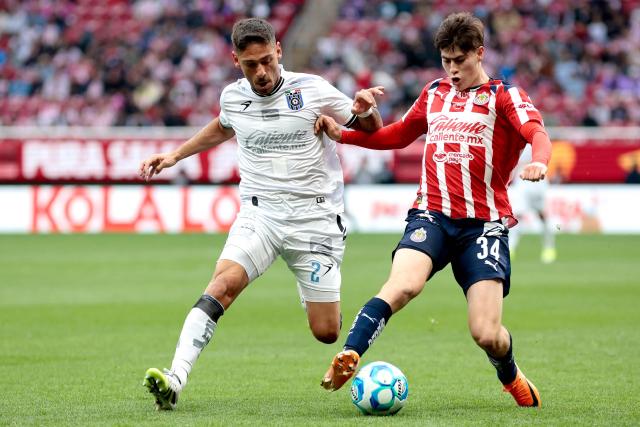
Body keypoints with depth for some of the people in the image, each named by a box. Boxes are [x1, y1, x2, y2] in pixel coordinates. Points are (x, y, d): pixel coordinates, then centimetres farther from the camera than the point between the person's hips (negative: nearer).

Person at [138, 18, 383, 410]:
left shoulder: (313, 91, -8)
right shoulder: (233, 97, 3)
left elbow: (370, 130, 4)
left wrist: (365, 110, -19)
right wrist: (175, 156, 25)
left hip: (314, 219, -2)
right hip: (259, 216, 2)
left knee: (326, 333, -2)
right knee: (222, 285, -26)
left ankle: (311, 293, 36)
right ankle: (175, 379, -35)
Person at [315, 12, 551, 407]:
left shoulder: (504, 95, 3)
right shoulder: (434, 93, 17)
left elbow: (537, 133, -16)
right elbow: (397, 135, 32)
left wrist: (538, 162, -39)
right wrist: (343, 134, 18)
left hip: (484, 224, -2)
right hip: (431, 215, 2)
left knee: (487, 334, -8)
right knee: (403, 284, -31)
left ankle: (512, 377, 25)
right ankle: (348, 358, -34)